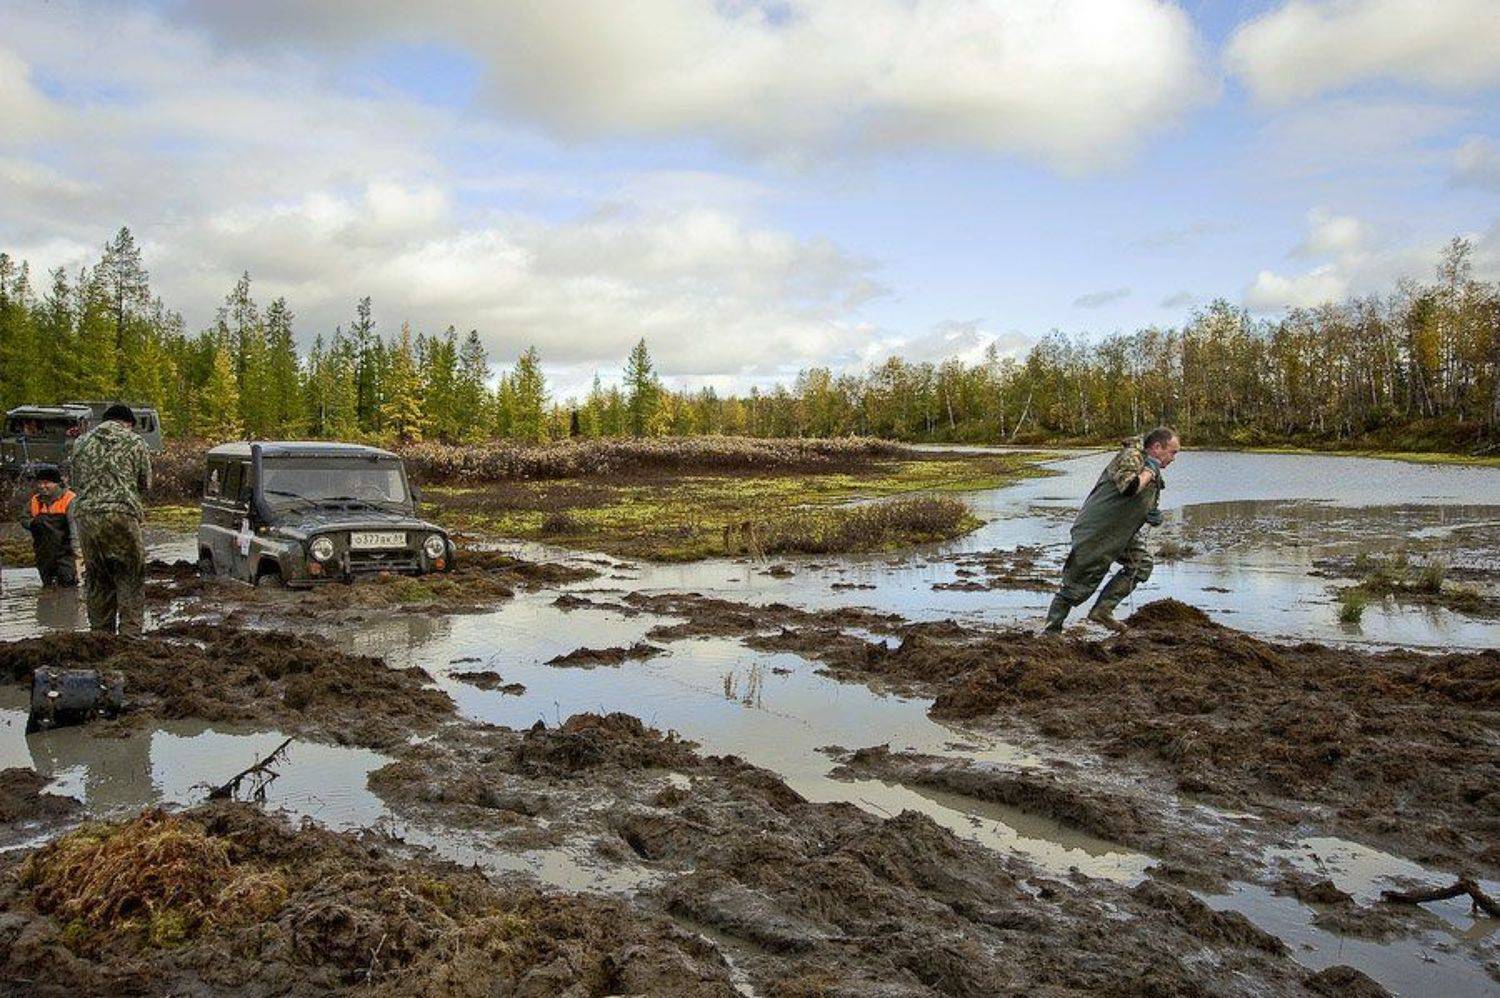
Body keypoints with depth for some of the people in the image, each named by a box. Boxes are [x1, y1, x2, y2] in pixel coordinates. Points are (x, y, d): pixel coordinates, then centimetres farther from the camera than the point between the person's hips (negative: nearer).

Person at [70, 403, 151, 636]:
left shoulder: (82, 442, 16)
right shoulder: (134, 442, 5)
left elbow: (76, 481, 21)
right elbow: (145, 483, 11)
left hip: (86, 515, 4)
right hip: (121, 514, -4)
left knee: (96, 578, 13)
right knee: (131, 578, 3)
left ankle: (100, 634, 18)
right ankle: (130, 632, -4)